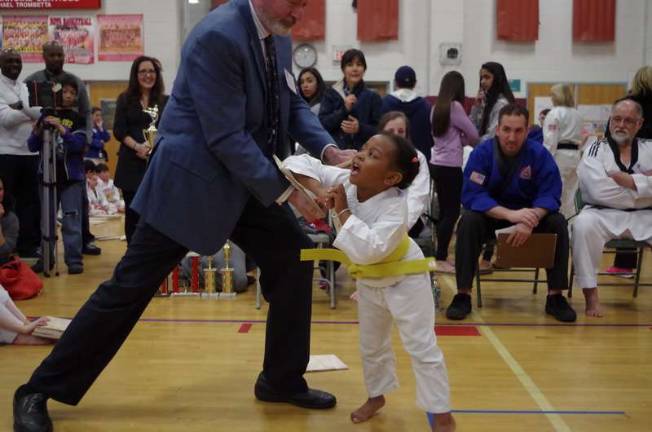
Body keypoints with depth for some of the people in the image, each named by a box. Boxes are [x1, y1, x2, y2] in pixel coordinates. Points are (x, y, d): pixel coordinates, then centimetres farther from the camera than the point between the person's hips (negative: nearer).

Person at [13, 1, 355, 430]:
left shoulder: (279, 39, 3)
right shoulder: (218, 36, -24)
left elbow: (294, 105, 11)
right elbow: (225, 138, -26)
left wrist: (328, 149, -6)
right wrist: (284, 189, -23)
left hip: (248, 179, 8)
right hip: (192, 180, -8)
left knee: (294, 259, 6)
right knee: (132, 285, -3)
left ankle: (283, 380, 22)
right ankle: (38, 392, 13)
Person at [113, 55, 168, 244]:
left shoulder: (165, 101, 9)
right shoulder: (125, 99, 7)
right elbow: (118, 130, 0)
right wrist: (137, 146, -16)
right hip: (131, 163, 0)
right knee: (133, 212, 3)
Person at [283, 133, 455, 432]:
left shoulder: (394, 205, -33)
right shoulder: (344, 181, -16)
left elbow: (368, 251, -43)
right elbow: (297, 162, -14)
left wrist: (343, 211, -36)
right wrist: (319, 190, -30)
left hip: (404, 278, -6)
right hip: (368, 280, 6)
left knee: (422, 347, -3)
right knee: (371, 345, 21)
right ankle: (376, 396, 44)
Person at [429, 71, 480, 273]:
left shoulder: (437, 107, 10)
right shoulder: (455, 106, -12)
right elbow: (473, 134, -4)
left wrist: (462, 140, 5)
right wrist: (471, 142, 15)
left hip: (437, 164, 8)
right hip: (450, 166, -8)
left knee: (444, 212, 12)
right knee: (452, 212, -4)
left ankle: (441, 256, 15)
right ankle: (441, 259, -4)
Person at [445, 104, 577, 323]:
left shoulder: (539, 154, -14)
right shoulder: (482, 153, -17)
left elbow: (549, 195, -17)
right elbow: (471, 195, -24)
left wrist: (529, 221, -37)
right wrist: (510, 215, -38)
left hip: (529, 214, 1)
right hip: (491, 214, -1)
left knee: (558, 223, -25)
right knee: (468, 221, -31)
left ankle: (555, 296, -13)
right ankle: (463, 295, -23)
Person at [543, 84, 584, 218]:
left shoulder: (555, 113, -9)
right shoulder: (577, 114, 13)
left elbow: (550, 140, -14)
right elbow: (580, 138, 16)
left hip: (560, 155, -7)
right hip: (575, 156, 7)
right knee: (570, 194, 13)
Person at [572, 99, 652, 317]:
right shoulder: (595, 149, 2)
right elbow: (599, 191, -13)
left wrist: (622, 178, -13)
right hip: (605, 215, -2)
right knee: (583, 225, -34)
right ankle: (590, 294, -23)